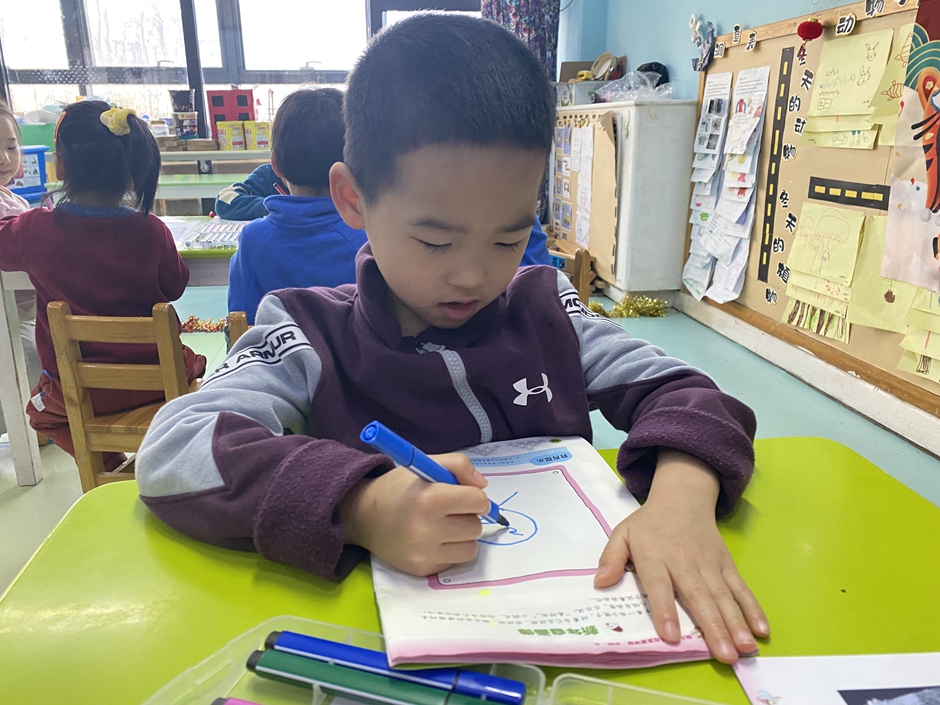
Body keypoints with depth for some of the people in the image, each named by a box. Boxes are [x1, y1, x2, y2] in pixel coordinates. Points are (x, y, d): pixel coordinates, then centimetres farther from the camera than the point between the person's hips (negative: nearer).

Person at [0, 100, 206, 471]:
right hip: (155, 380, 0)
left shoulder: (34, 230, -14)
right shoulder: (151, 231, -16)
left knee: (41, 411, 34)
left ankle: (108, 466, 19)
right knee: (190, 362, 34)